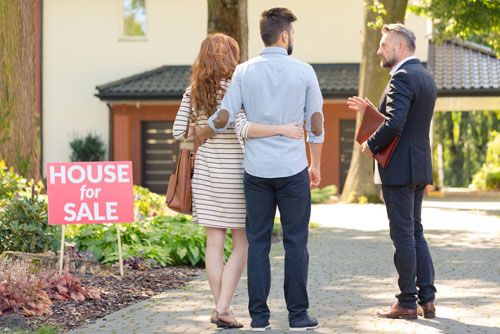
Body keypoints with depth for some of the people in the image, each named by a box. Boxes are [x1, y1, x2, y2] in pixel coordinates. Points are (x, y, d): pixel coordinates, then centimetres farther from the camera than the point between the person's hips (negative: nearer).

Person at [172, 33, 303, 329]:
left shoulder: (193, 92, 4)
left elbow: (178, 131, 5)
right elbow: (241, 127, -26)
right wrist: (281, 129, -27)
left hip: (204, 172, 5)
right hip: (233, 174, -5)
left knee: (214, 242, 8)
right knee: (243, 243, 4)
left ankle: (221, 309, 12)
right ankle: (223, 307, -4)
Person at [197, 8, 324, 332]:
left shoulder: (244, 71, 0)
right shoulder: (304, 71, -2)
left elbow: (223, 118, -4)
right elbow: (316, 123, 1)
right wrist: (316, 165, 13)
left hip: (256, 171, 2)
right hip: (293, 170, -2)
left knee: (258, 242, 7)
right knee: (295, 243, 5)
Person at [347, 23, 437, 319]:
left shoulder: (403, 77, -16)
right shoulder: (425, 77, 15)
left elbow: (395, 124, -27)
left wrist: (371, 145, -11)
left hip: (399, 168, -10)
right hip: (420, 167, 10)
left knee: (403, 234, -3)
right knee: (416, 232, 15)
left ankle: (407, 303, 3)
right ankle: (427, 298, 15)